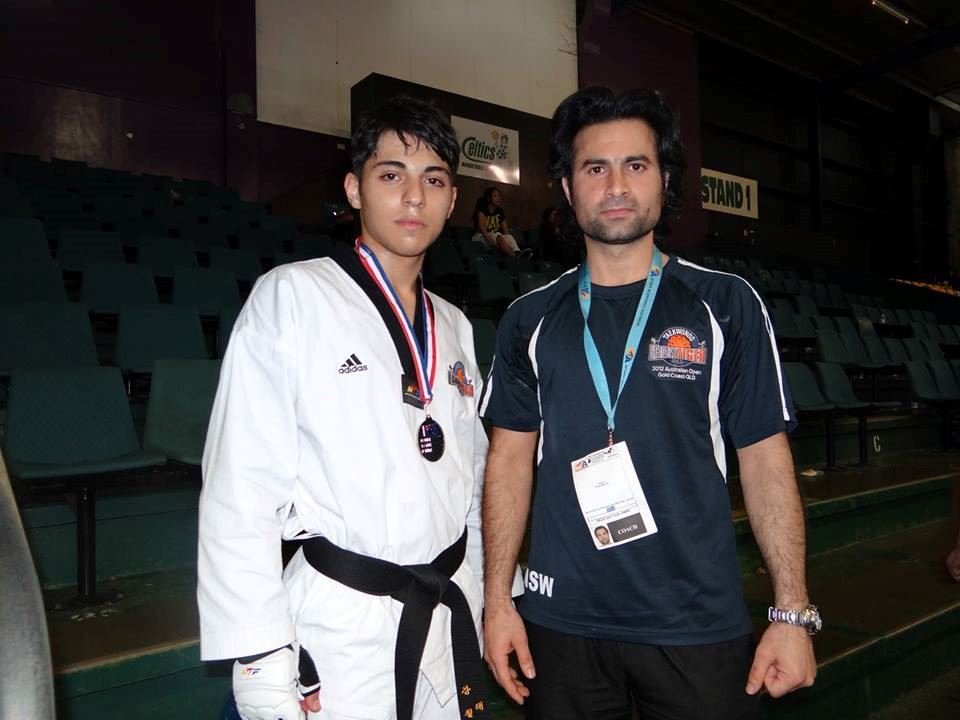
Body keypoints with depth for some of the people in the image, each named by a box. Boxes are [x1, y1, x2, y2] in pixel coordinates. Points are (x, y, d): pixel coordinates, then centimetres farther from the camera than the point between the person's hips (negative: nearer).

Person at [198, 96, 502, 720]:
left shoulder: (454, 327, 7)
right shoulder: (293, 296, -11)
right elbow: (241, 489, -13)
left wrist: (473, 611, 13)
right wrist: (261, 663, -13)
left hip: (449, 621, 5)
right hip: (339, 624, -5)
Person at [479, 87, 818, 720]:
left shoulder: (726, 305, -2)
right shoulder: (531, 318, 2)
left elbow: (765, 458, -1)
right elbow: (511, 457, 4)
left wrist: (794, 612, -5)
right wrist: (497, 600, 0)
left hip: (699, 626, -1)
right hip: (562, 623, 2)